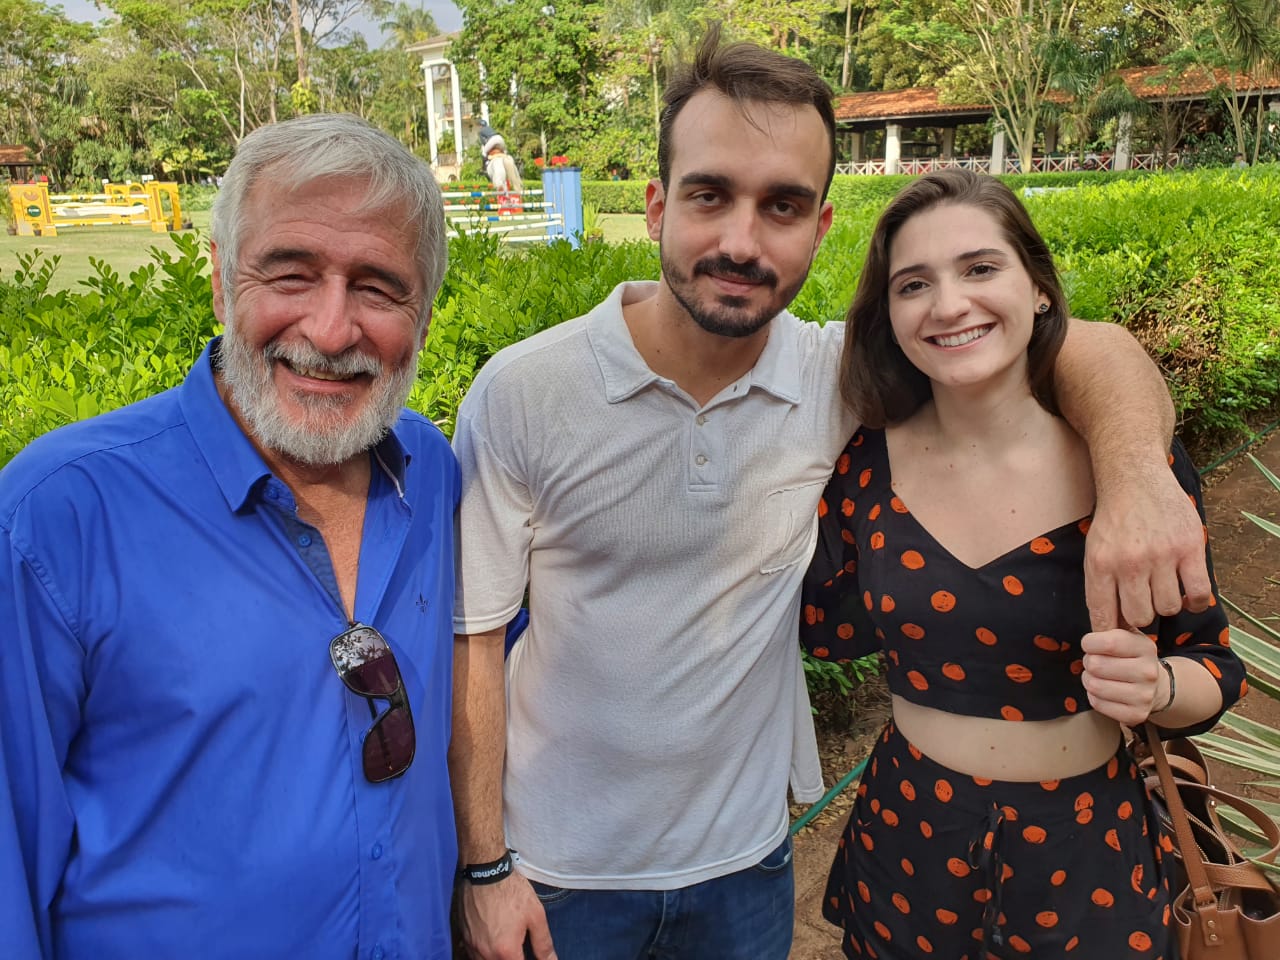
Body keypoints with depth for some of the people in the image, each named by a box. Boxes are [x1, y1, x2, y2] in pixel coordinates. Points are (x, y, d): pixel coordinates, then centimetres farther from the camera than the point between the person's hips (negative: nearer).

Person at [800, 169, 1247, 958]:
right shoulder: (865, 463, -10)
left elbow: (1213, 667, -4)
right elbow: (829, 627, 1)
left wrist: (1155, 686, -26)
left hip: (1086, 859, -1)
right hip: (908, 842, 1)